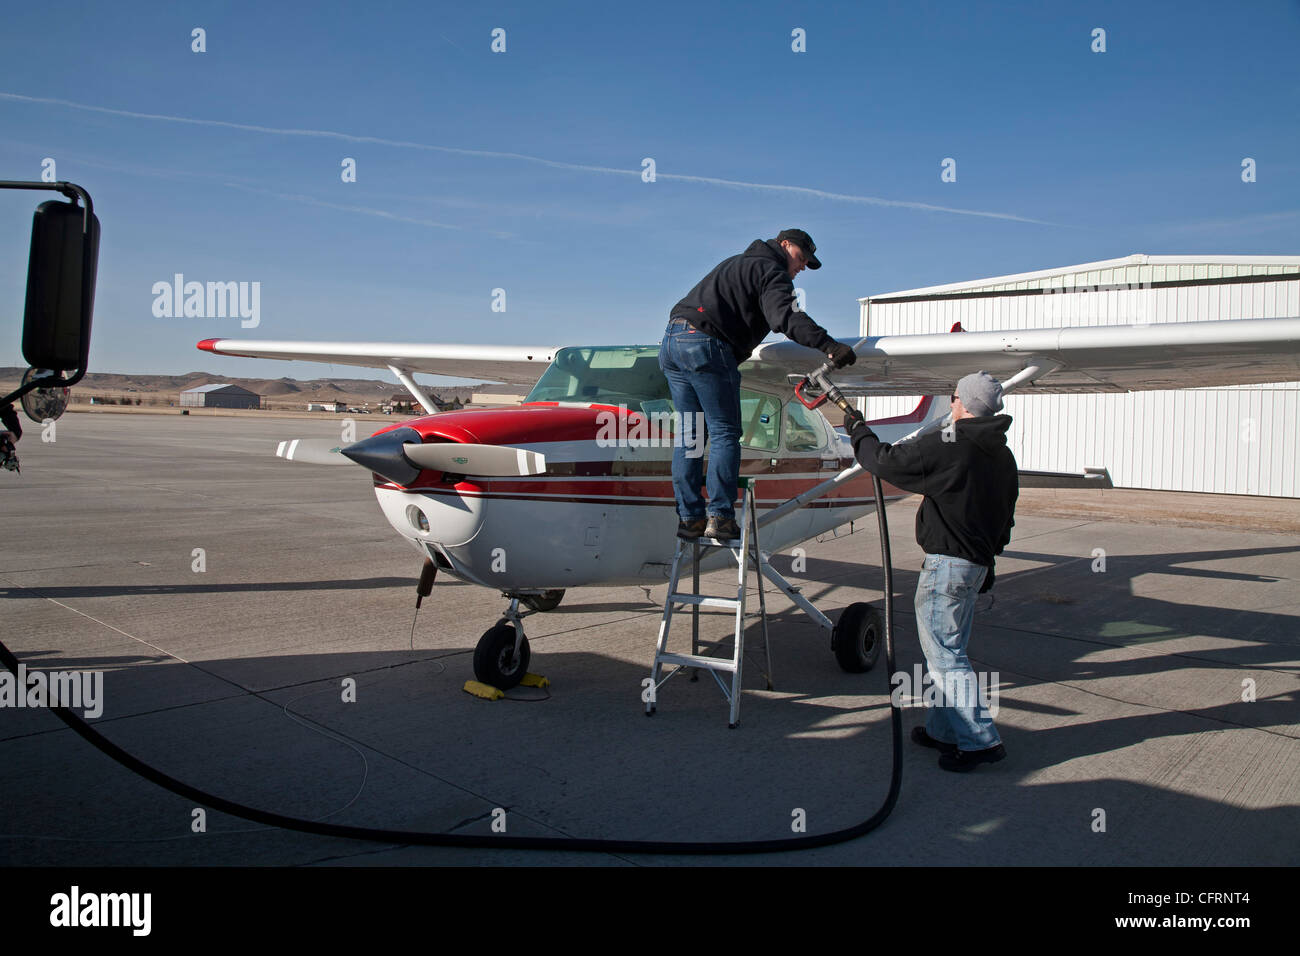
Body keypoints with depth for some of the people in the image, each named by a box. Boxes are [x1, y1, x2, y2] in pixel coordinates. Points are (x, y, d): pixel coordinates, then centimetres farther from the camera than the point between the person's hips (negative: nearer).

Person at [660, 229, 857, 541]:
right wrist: (828, 345, -26)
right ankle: (719, 516, -7)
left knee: (688, 432, 9)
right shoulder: (772, 272, 2)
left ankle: (689, 517, 8)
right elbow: (786, 316, -17)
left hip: (671, 341, 9)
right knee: (724, 432, -3)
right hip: (705, 343, -9)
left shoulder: (736, 263, 31)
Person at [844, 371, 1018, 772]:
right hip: (976, 565, 9)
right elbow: (1004, 520, 18)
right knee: (949, 652, 18)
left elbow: (887, 461, -11)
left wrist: (858, 431, 6)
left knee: (945, 656, -3)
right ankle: (944, 729, 27)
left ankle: (980, 740, -2)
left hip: (946, 562, -9)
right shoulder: (1003, 456, 12)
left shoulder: (947, 445, -16)